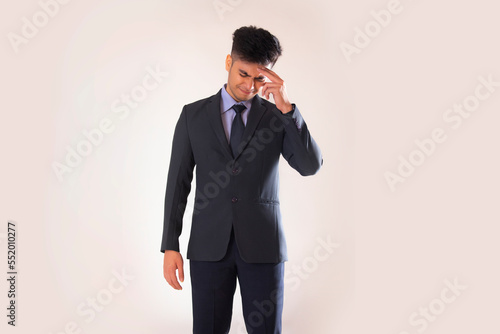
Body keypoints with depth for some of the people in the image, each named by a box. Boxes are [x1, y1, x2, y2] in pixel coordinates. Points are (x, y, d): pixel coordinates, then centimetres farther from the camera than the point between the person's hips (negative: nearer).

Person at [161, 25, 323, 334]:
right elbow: (178, 181, 4)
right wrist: (170, 246, -1)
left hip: (262, 244, 0)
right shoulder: (193, 115, 5)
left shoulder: (278, 116, 4)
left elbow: (311, 166, -9)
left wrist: (287, 108, -17)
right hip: (209, 244, 0)